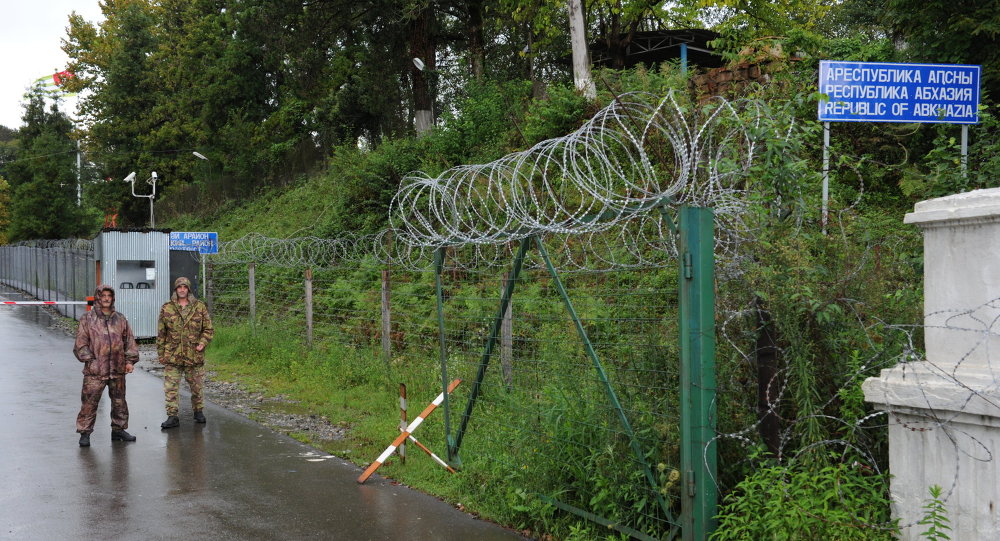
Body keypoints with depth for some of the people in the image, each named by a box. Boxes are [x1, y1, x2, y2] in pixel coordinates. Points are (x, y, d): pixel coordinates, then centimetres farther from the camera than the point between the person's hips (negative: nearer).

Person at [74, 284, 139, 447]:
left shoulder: (120, 319, 11)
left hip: (118, 370, 4)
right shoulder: (87, 319, 1)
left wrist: (130, 360, 4)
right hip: (95, 371, -4)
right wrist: (89, 359, -12)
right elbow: (80, 343, -2)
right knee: (89, 403, -5)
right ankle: (85, 433, 4)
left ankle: (118, 429, 26)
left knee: (119, 401, 12)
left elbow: (129, 340, 13)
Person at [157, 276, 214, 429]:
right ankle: (172, 417, 3)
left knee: (196, 387, 11)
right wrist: (161, 354, 4)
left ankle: (198, 411, 29)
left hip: (194, 355, 0)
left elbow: (209, 329, 6)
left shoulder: (200, 307, 3)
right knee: (170, 388, -3)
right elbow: (161, 333, 6)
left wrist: (203, 342, -11)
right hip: (172, 357, 0)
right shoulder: (167, 308, 3)